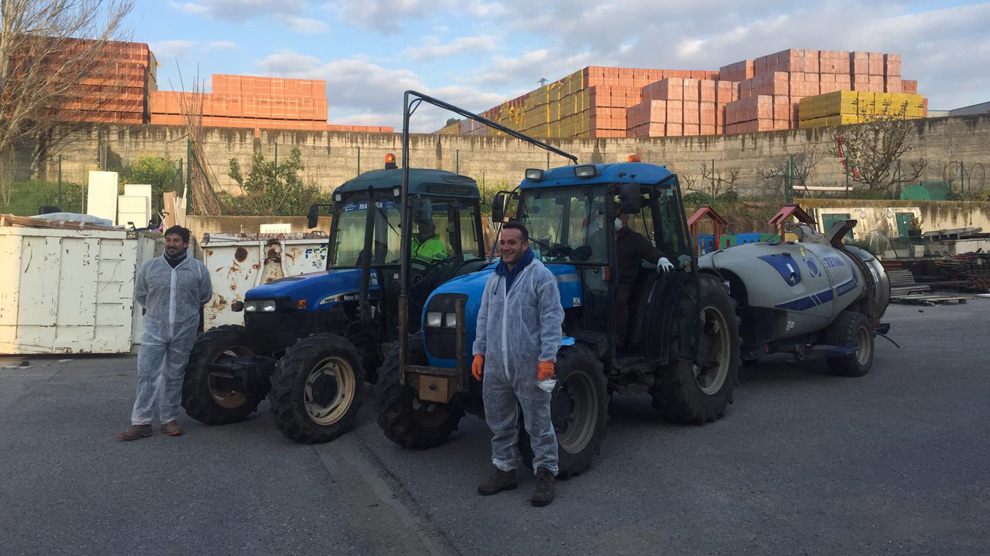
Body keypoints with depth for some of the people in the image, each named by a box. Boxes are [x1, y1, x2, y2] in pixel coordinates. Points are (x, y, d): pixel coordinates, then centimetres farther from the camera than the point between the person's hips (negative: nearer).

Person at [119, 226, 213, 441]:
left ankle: (169, 419, 19)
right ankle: (141, 422, -1)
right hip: (155, 328, 0)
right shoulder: (149, 267, 3)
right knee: (147, 374, -5)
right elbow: (139, 294, 15)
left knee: (174, 376, 9)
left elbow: (205, 296, 11)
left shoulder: (198, 269, 0)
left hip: (184, 331, 0)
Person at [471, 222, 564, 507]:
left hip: (528, 365, -7)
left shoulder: (540, 276, -8)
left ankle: (545, 473, 13)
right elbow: (484, 317, 18)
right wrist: (479, 352, 11)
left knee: (538, 422, 2)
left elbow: (551, 319, -12)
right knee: (499, 422, 14)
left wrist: (547, 357, -19)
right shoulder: (495, 279, 13)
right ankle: (505, 470, 28)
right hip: (495, 365, 7)